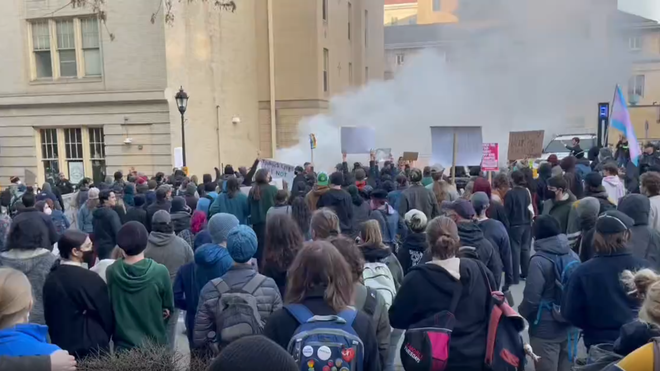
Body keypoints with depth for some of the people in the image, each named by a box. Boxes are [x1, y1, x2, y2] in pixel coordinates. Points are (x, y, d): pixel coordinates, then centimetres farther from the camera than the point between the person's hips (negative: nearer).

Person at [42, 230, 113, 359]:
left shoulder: (50, 279, 0)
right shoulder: (90, 279, -20)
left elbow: (49, 315, 9)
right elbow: (106, 315, -10)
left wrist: (58, 339, 21)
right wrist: (103, 339, 9)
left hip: (61, 347, 7)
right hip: (91, 349, -7)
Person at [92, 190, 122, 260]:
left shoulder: (96, 213, 9)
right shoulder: (112, 213, -17)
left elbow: (95, 231, 17)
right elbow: (118, 232, -23)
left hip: (99, 247, 9)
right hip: (111, 248, -9)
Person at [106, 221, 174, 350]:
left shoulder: (111, 272, -13)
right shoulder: (160, 272, -19)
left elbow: (108, 309, 3)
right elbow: (168, 308, -4)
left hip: (123, 344, 2)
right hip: (154, 344, -1)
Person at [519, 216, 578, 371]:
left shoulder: (539, 260, -19)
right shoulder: (573, 256, 2)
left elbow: (532, 298, -20)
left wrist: (522, 313, -1)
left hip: (546, 330, -6)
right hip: (569, 326, 7)